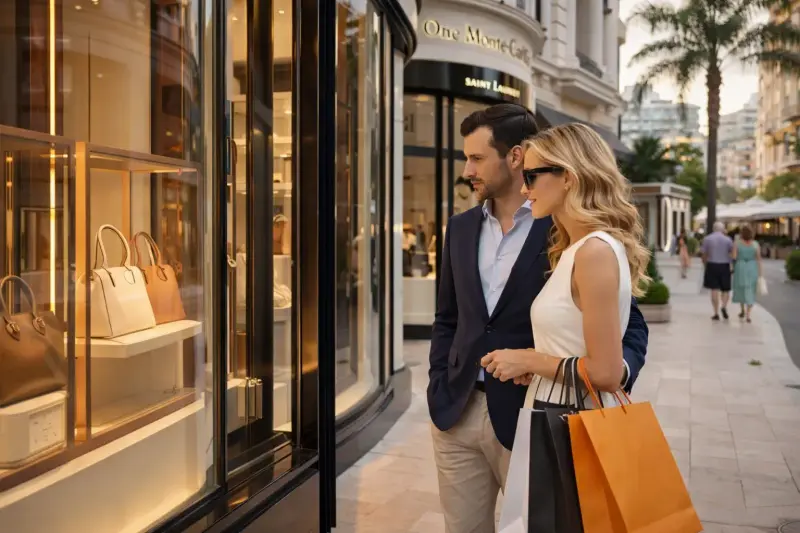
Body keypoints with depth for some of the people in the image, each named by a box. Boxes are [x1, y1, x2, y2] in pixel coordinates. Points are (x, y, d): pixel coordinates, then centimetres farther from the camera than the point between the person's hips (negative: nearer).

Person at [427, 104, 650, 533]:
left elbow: (628, 320, -5)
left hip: (527, 417, -5)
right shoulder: (461, 227, 8)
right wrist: (438, 387, 6)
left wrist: (620, 366, -25)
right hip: (456, 413, 5)